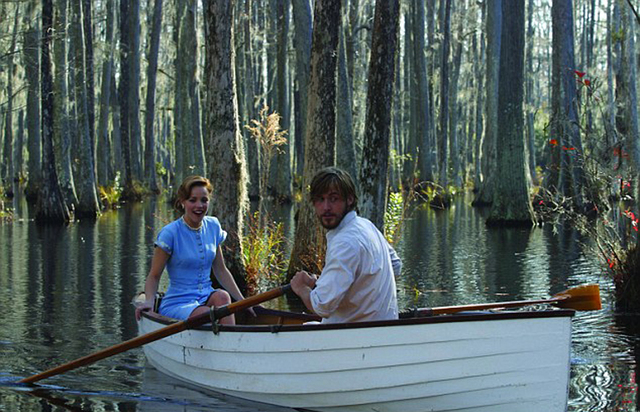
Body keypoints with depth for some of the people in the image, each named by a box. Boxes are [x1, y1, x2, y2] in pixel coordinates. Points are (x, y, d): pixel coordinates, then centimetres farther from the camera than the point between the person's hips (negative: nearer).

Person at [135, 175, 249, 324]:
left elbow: (221, 271, 16)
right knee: (207, 313, -35)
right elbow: (154, 276, -4)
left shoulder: (213, 226, 8)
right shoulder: (170, 233, -9)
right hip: (177, 304, -5)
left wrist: (242, 301, 11)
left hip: (206, 297, 5)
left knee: (222, 296, -29)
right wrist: (149, 301, -23)